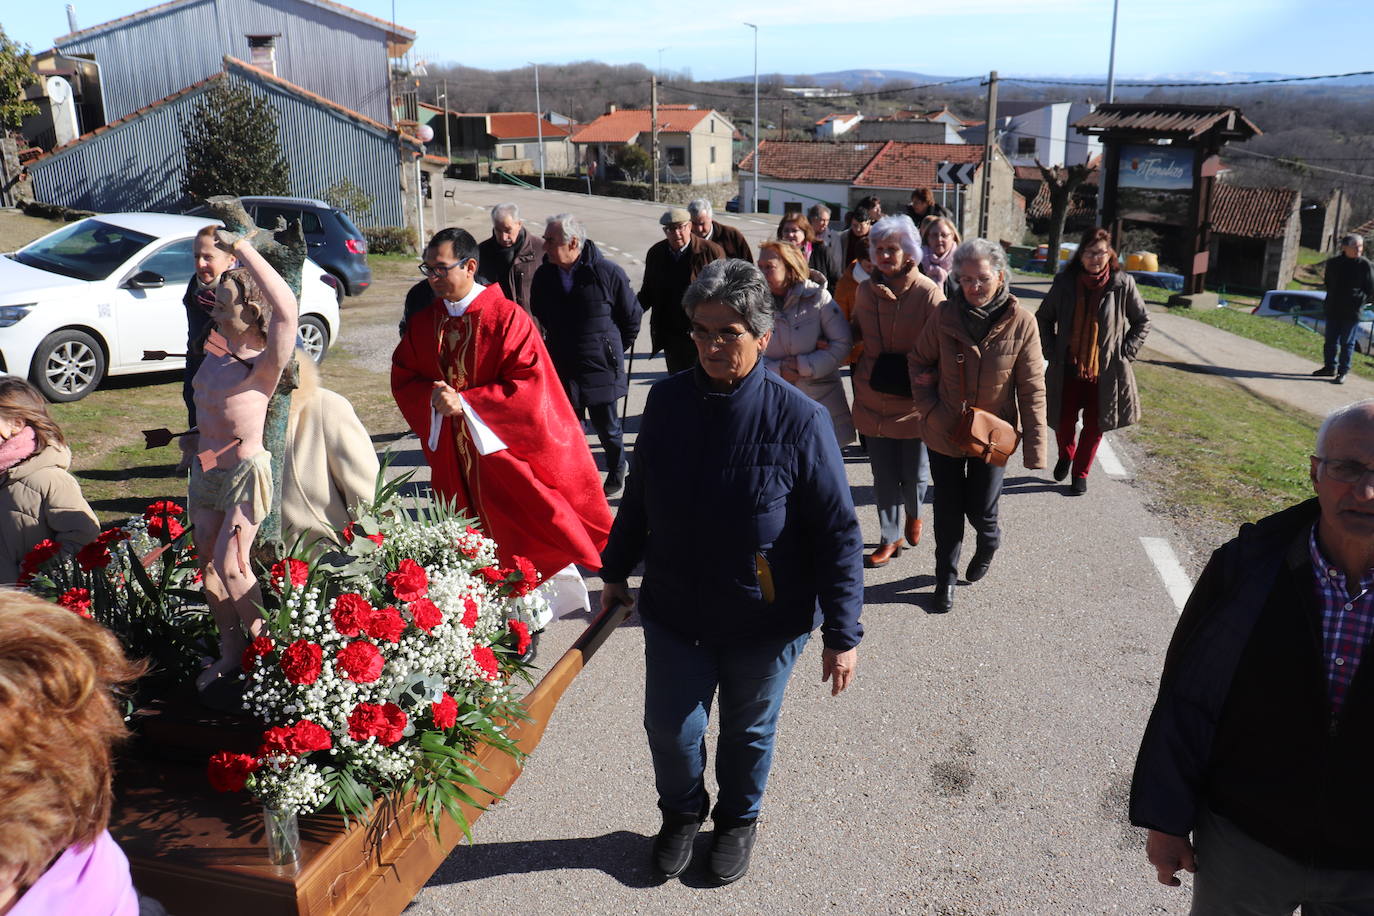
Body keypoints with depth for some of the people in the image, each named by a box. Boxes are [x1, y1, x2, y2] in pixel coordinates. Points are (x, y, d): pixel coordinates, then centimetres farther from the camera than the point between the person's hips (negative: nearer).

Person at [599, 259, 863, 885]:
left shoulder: (798, 419, -18)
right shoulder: (667, 400, -7)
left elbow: (837, 533, -14)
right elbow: (638, 494, 8)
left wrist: (843, 634, -13)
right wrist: (616, 570, 14)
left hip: (764, 622, -2)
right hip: (674, 610, 3)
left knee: (749, 731, 18)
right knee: (670, 727, 13)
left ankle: (738, 821, 48)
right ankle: (681, 814, 45)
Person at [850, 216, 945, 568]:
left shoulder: (927, 293, -14)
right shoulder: (865, 290, 2)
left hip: (912, 402, -4)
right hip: (873, 400, 4)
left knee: (914, 473, 11)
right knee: (883, 476, 11)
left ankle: (913, 514, 43)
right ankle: (890, 539, 27)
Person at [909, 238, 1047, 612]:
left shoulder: (1021, 323, -14)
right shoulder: (945, 317, -11)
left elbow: (1032, 389, -11)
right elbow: (920, 363, 3)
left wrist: (1035, 447, -12)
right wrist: (930, 409, -10)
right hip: (945, 432, 1)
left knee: (980, 510, 8)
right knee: (948, 510, 11)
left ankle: (988, 542, 45)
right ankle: (946, 578, 31)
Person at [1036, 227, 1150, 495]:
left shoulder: (1123, 284, -6)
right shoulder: (1065, 282, -3)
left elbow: (1142, 321, 7)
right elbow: (1043, 318, 10)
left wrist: (1125, 352, -2)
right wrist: (1051, 351, 2)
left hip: (1105, 370, -1)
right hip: (1067, 367, 1)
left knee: (1095, 424, 7)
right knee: (1064, 420, 10)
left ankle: (1080, 473, 25)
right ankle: (1066, 455, 41)